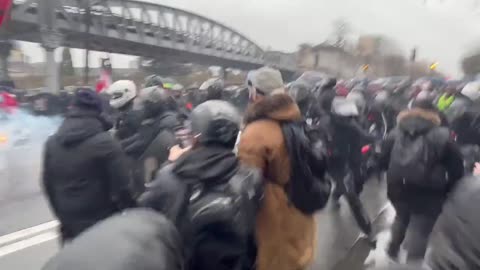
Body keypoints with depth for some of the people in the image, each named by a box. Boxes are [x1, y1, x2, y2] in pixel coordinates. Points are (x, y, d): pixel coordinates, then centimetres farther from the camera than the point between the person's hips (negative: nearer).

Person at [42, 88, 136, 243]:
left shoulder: (52, 143, 1)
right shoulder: (105, 143, -19)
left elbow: (48, 185, 9)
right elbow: (121, 187, -18)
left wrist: (63, 216, 20)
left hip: (70, 225, 5)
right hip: (103, 225, -5)